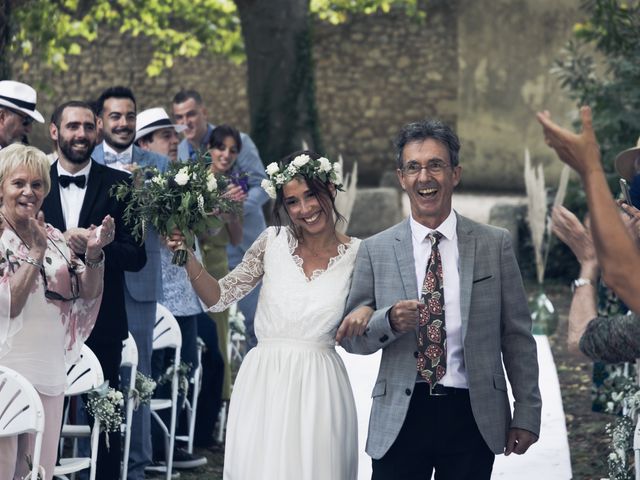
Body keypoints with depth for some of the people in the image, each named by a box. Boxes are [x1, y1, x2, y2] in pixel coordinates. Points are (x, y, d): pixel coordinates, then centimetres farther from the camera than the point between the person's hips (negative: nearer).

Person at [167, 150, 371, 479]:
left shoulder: (357, 254, 1)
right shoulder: (273, 242, 3)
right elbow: (219, 298, 3)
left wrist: (366, 312, -15)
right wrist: (188, 259, -12)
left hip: (318, 390, -1)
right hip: (264, 386, 1)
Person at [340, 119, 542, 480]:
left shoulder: (496, 244, 4)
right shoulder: (375, 251, 5)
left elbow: (517, 336, 4)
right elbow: (351, 338, 4)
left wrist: (527, 414, 1)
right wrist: (389, 321, -17)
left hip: (472, 417, 0)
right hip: (399, 420, 0)